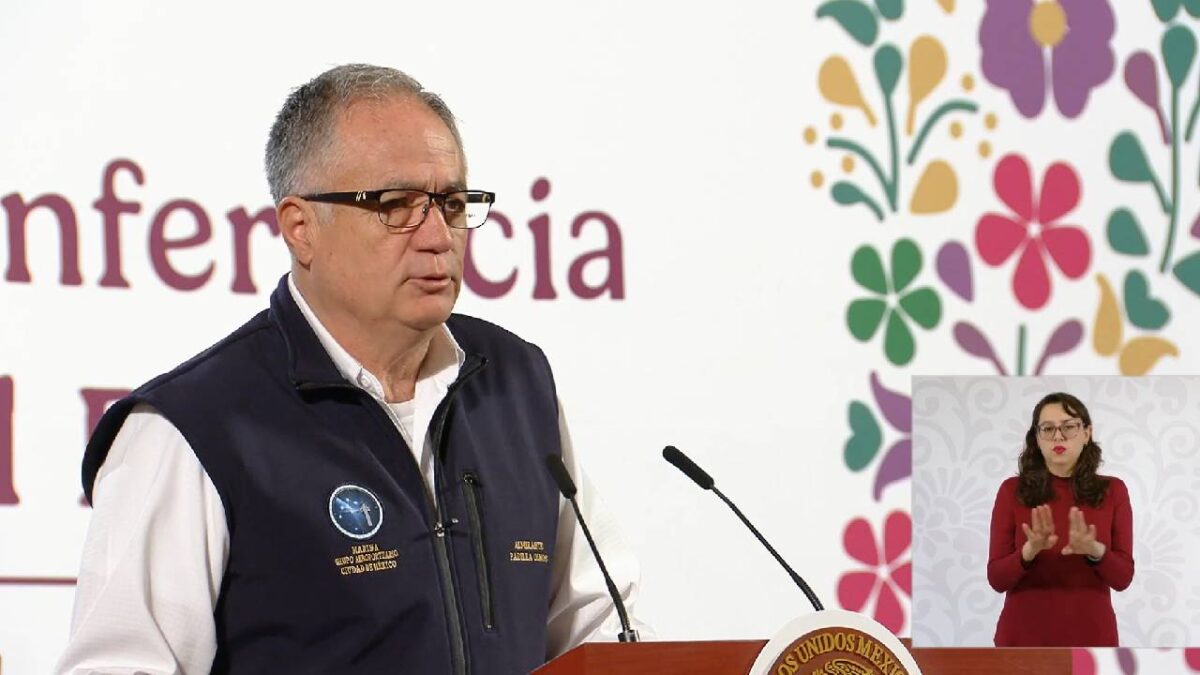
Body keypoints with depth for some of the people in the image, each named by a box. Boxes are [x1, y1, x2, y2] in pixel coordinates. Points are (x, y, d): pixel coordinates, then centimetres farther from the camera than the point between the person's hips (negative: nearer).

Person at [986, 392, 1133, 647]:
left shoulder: (1112, 492, 3)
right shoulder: (1012, 491, 0)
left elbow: (1122, 576, -3)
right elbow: (997, 578, -4)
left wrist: (1095, 550, -25)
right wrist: (1030, 551, -25)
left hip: (1089, 638, 1)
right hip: (1025, 637, -1)